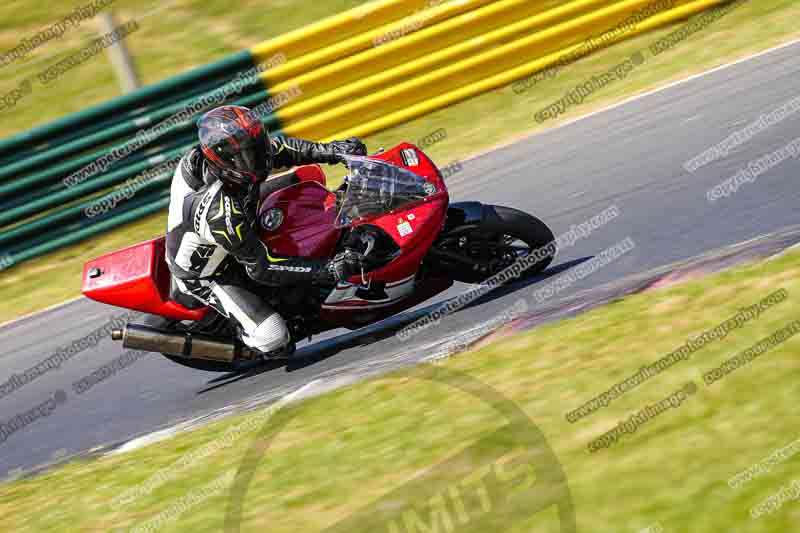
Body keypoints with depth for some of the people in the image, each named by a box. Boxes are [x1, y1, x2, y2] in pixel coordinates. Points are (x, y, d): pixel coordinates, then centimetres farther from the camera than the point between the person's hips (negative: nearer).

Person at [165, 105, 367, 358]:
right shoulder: (222, 212, -44)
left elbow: (276, 147, -3)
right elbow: (261, 267, -34)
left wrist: (325, 150, -15)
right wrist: (326, 271, -38)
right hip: (204, 277, -8)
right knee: (274, 341, -23)